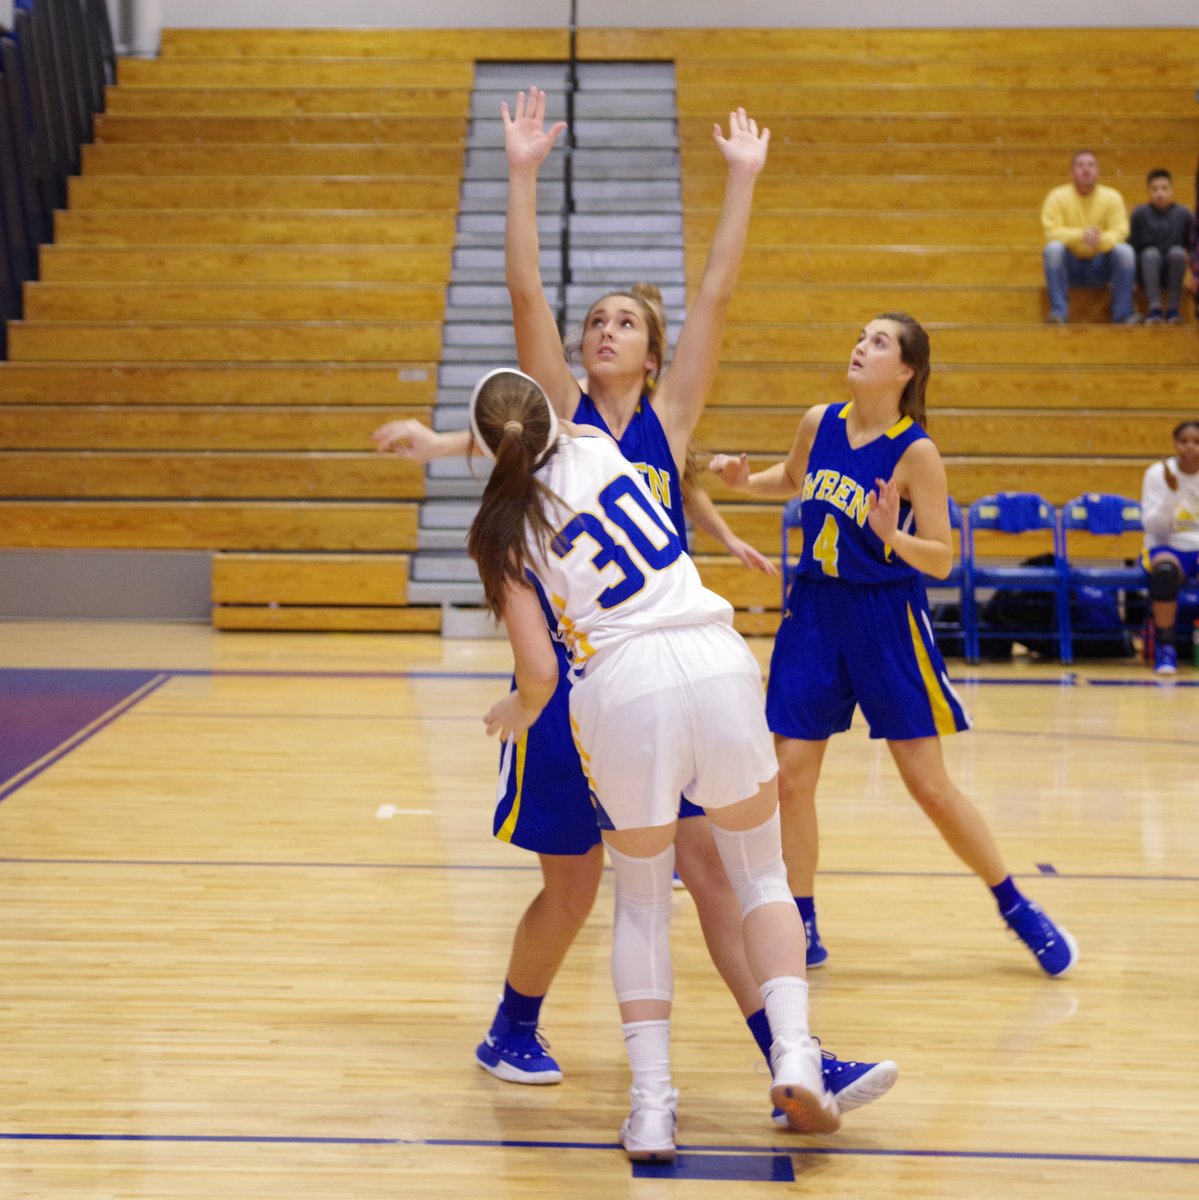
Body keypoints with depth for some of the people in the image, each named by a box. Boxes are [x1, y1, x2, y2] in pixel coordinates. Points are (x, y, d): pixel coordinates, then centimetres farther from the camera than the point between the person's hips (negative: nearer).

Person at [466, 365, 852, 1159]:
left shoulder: (503, 533, 6)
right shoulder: (595, 446, 14)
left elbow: (540, 672, 3)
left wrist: (517, 715, 25)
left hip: (621, 691, -2)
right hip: (716, 664, 2)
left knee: (642, 902, 18)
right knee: (761, 874, 19)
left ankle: (652, 1105, 10)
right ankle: (794, 1056, 1)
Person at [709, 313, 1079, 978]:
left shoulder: (916, 452, -14)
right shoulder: (819, 423, 0)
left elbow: (941, 559, -12)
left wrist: (891, 535, -31)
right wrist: (743, 479, 3)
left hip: (886, 621, -4)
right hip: (814, 610, 4)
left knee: (930, 785, 0)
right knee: (791, 777, 1)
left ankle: (1016, 907, 19)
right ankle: (802, 930, 15)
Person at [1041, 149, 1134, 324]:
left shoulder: (1112, 197, -2)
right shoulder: (1057, 196, -6)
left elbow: (1120, 232, -11)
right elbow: (1051, 232, -16)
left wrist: (1101, 239, -35)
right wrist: (1080, 235, -34)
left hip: (1100, 268, 1)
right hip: (1069, 266, -1)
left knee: (1124, 250, -26)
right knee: (1053, 248, -31)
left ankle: (1123, 315, -23)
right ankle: (1059, 313, -33)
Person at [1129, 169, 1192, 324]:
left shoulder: (1183, 213, -1)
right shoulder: (1140, 213, -4)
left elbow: (1190, 245, 3)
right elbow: (1132, 247, -3)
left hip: (1171, 270, 1)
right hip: (1147, 270, -1)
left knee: (1177, 251, -29)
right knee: (1151, 252, -31)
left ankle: (1173, 308, -28)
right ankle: (1154, 307, -39)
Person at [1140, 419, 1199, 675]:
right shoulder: (1157, 473, -2)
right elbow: (1153, 527, -8)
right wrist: (1171, 492, -21)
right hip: (1168, 547, -1)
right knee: (1165, 570, -38)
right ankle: (1165, 648, -26)